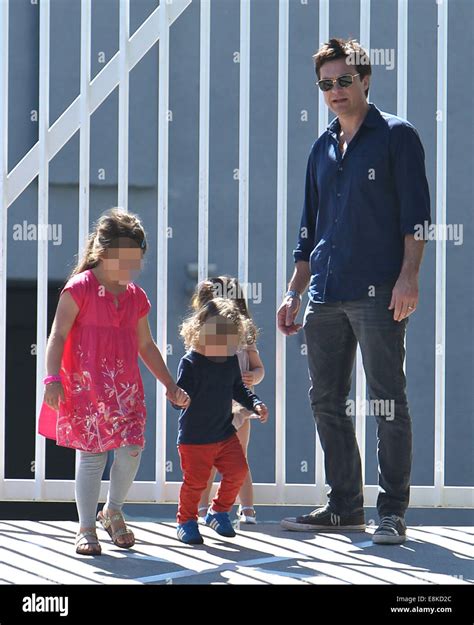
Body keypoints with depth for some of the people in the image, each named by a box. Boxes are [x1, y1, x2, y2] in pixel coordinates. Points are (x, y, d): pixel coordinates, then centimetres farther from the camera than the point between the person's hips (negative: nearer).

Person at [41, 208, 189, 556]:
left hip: (126, 387, 5)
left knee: (131, 450, -4)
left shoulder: (136, 296, 11)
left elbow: (146, 345, 22)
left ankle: (113, 512, 20)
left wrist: (170, 385, 22)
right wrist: (53, 378, -18)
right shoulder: (80, 288, -6)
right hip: (85, 386, -5)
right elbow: (58, 337, -8)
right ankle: (87, 528, 6)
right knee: (91, 455, -4)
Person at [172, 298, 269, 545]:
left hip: (225, 434, 6)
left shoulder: (231, 361, 4)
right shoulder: (190, 362, -16)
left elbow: (238, 389, 19)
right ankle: (186, 521, 19)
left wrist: (255, 404, 6)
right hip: (194, 437, -6)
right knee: (195, 480, -1)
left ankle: (219, 511, 21)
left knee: (237, 470, 0)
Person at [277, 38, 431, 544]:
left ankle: (393, 511, -2)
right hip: (325, 295, 7)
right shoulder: (323, 149, 19)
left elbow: (414, 212, -5)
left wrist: (408, 276, -15)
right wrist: (294, 293, 17)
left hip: (377, 292, -7)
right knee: (326, 400, 7)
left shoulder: (395, 136, 1)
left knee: (387, 399, -5)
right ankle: (344, 506, 15)